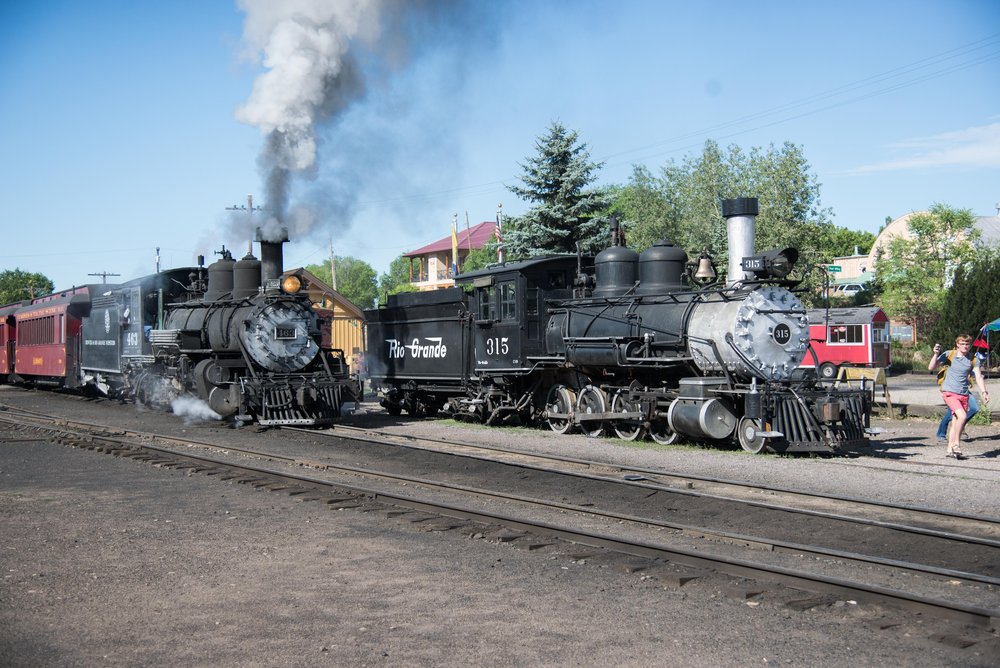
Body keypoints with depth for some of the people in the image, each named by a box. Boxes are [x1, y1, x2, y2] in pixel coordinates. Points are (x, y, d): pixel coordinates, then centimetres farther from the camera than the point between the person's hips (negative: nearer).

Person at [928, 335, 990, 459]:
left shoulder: (973, 360, 6)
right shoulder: (949, 355, -2)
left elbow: (978, 377, 0)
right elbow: (931, 368, -3)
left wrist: (984, 392, -13)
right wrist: (936, 354, -17)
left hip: (964, 394, 4)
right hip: (949, 392, -4)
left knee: (956, 421, 7)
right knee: (962, 416, -22)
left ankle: (950, 450, 17)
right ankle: (956, 444, -9)